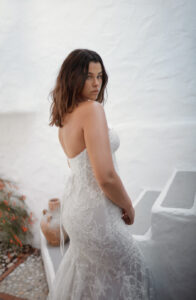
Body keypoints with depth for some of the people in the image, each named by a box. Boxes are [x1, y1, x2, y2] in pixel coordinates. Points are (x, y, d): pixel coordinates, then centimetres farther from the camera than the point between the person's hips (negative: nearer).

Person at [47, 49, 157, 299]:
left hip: (73, 201, 9)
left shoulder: (65, 116, 4)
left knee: (85, 265, 32)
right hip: (94, 212, -9)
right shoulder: (92, 109, -23)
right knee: (128, 271, 16)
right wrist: (128, 207, -10)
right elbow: (106, 176, -29)